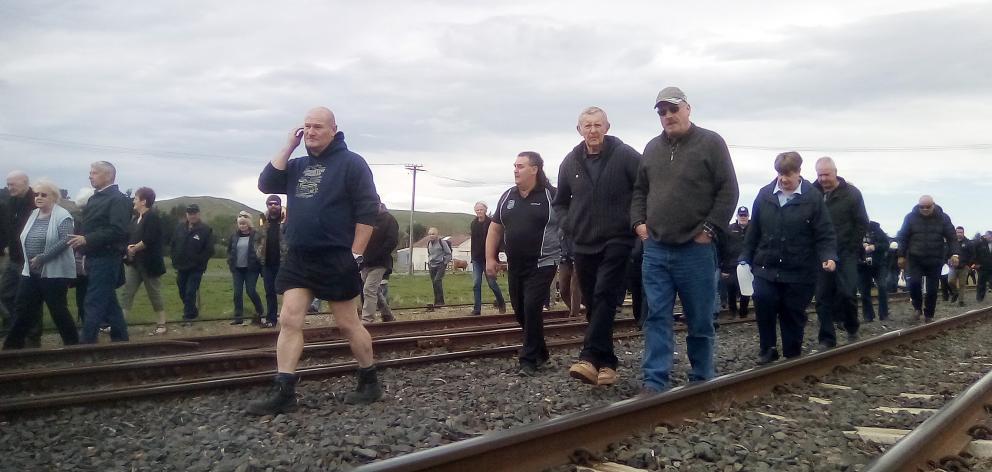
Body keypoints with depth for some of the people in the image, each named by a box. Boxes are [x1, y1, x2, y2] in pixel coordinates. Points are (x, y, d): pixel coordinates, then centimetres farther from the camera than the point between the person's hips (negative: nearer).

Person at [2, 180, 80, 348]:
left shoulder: (62, 216, -11)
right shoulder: (33, 214, 13)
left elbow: (65, 241, -21)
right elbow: (25, 240, 20)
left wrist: (42, 258, -23)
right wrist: (30, 260, 7)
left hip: (54, 273, -7)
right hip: (31, 272, 7)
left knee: (58, 310, 0)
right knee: (23, 310, 10)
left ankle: (73, 344, 13)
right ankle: (12, 346, 17)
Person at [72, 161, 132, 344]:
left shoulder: (118, 199, -12)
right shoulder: (95, 198, 15)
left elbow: (118, 231, -22)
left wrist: (87, 240, -24)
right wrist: (82, 238, 3)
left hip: (106, 259, -9)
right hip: (95, 258, 9)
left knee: (94, 304, -7)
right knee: (109, 302, 13)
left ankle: (86, 345, -5)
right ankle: (120, 339, 21)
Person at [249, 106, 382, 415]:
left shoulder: (351, 163, -6)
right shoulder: (297, 166, 14)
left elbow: (367, 211, -10)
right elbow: (266, 184, 1)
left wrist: (355, 255, -13)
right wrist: (288, 146, -2)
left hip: (335, 260, -6)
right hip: (298, 259, 6)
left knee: (347, 324, 3)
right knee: (289, 321, -2)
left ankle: (370, 383, 20)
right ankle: (284, 394, 1)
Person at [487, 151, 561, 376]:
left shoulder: (552, 196, -7)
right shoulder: (507, 197, 9)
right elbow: (495, 228, 14)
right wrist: (490, 258, 7)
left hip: (541, 265, -6)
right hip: (515, 267, 6)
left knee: (532, 310, -12)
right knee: (520, 312, 11)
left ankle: (529, 360, -1)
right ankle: (540, 352, 30)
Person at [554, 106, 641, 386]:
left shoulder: (625, 156, -5)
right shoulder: (570, 162, 9)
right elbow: (560, 202, 22)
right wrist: (569, 225, 7)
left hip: (617, 242, -5)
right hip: (583, 245, 5)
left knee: (604, 297, -18)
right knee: (593, 304, 7)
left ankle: (590, 359, -25)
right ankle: (606, 363, 15)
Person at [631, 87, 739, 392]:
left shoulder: (711, 143, -1)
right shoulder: (652, 148, 13)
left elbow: (728, 190, -4)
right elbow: (639, 190, 21)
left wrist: (710, 228, -10)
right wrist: (638, 222, 6)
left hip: (695, 249, -4)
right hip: (655, 249, 4)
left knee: (700, 321, 6)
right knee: (657, 318, 2)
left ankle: (701, 381, 20)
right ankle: (655, 383, 5)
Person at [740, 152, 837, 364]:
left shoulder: (813, 197, -3)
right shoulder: (765, 195, 5)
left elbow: (825, 234, -5)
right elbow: (754, 231, 10)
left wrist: (828, 257, -20)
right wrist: (745, 258, 9)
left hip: (799, 271, -1)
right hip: (766, 268, 2)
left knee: (793, 314, 6)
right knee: (763, 301, -17)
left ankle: (793, 356, 24)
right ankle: (767, 348, 3)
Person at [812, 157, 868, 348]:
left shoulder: (852, 193, -2)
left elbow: (862, 224, 0)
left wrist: (852, 249, -6)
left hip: (845, 253, -2)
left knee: (847, 293, -10)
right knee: (823, 297, 1)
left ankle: (852, 329, 15)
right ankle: (826, 338, 7)